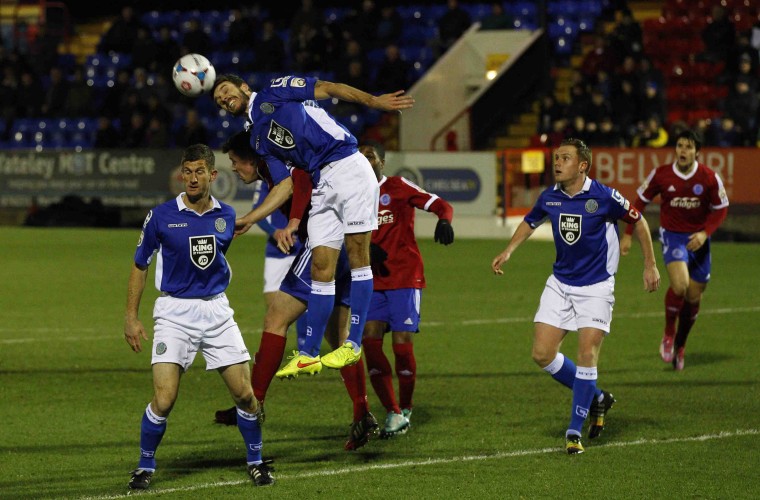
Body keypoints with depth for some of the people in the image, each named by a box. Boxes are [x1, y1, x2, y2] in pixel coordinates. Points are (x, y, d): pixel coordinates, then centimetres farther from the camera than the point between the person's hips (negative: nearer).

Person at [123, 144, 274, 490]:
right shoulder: (161, 216, -5)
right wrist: (131, 317, 3)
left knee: (245, 393, 0)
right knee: (164, 399, -14)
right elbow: (139, 266, 5)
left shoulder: (226, 216, 4)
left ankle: (255, 462, 21)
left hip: (217, 310, 3)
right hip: (174, 312, -3)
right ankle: (145, 467, 5)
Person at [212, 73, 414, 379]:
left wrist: (373, 101, -11)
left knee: (357, 253, -10)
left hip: (348, 167, -6)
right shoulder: (259, 140, 22)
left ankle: (353, 344, -13)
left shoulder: (275, 92, 7)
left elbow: (326, 88, 0)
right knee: (321, 266, 1)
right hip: (322, 186, 6)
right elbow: (285, 185, 16)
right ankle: (309, 354, 0)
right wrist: (248, 220, 11)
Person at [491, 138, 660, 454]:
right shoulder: (549, 198, -2)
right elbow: (530, 222, 19)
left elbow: (638, 222, -1)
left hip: (596, 286, -5)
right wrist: (509, 251, 6)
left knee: (587, 353, -14)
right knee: (542, 354, -3)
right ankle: (595, 398, 18)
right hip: (560, 283, 5)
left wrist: (650, 265, 0)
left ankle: (574, 431, -4)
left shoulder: (604, 197, -16)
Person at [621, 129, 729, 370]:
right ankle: (668, 334, -2)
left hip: (698, 239, 2)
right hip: (672, 235, -2)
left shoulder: (710, 178, -11)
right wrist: (628, 235, -1)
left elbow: (720, 209, 1)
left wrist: (705, 233, -15)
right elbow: (641, 201, 2)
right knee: (680, 284, -26)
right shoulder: (661, 174, -11)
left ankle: (680, 345, 30)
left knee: (693, 297, 8)